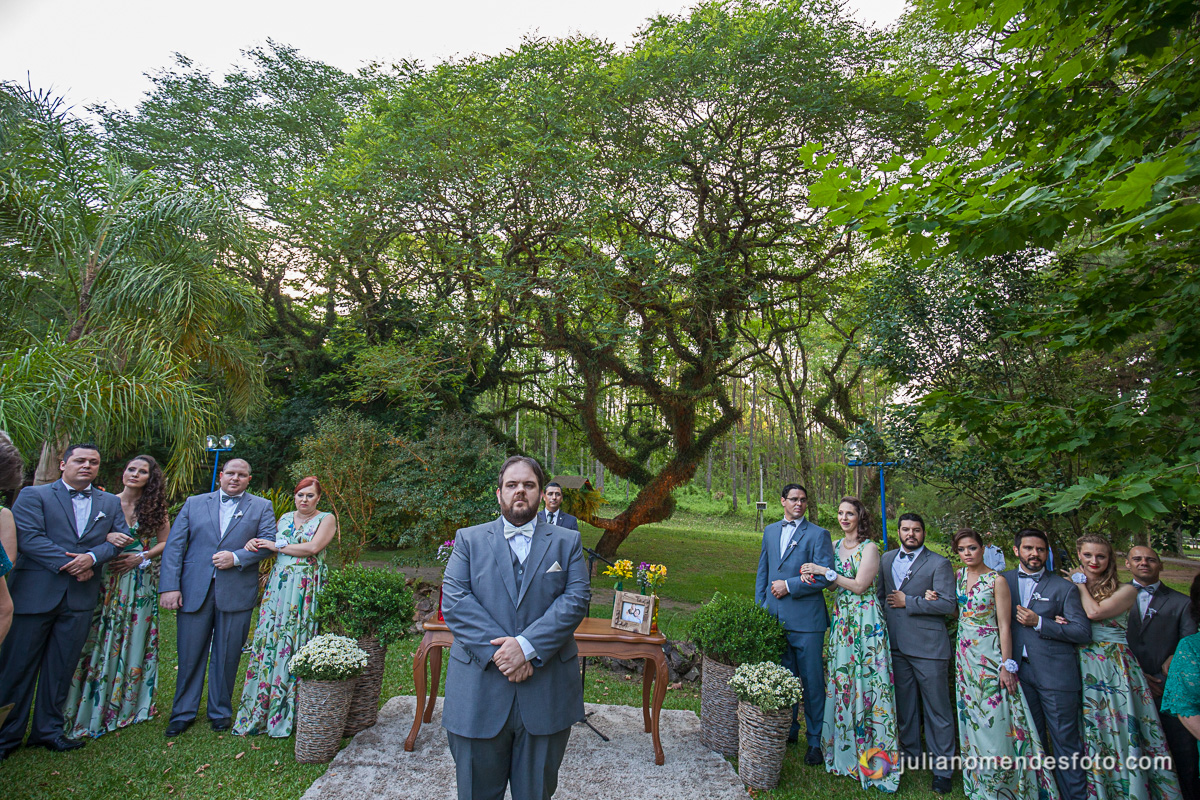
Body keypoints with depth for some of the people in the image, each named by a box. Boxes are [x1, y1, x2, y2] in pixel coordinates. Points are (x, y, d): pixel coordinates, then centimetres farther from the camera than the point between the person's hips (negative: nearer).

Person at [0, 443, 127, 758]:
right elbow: (29, 537, -11)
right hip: (34, 594, -3)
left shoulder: (110, 503, 13)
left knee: (61, 667, 11)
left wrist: (92, 557, -14)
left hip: (80, 598, 3)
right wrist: (69, 564, -17)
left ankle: (48, 729, 24)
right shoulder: (33, 496, 1)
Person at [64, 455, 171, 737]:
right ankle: (94, 706, 15)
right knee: (103, 638, 1)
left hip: (142, 582, 1)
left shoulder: (155, 507, 3)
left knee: (135, 638, 7)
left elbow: (165, 542, 4)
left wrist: (141, 557, -9)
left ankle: (129, 703, 23)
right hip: (107, 579, -1)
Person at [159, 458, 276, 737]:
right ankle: (183, 713, 26)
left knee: (227, 656, 8)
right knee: (189, 655, 8)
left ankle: (220, 712, 25)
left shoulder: (261, 507, 7)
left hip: (236, 592, -1)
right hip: (194, 590, 1)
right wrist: (169, 586, -6)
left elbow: (269, 542, -2)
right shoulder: (194, 503, 10)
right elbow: (173, 546, 4)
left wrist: (237, 557, -17)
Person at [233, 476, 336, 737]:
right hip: (278, 585, 5)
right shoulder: (285, 518, 16)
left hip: (305, 588, -5)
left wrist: (276, 545, -6)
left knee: (294, 644, -3)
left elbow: (312, 548, -13)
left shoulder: (326, 519, -1)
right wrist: (256, 544, -1)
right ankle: (260, 710, 14)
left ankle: (286, 712, 9)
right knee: (268, 640, 3)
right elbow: (271, 547, 21)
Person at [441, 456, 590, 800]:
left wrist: (527, 646, -18)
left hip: (546, 693, 0)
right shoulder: (469, 539, 5)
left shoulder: (567, 542, 5)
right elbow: (454, 602, -6)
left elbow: (577, 599, -6)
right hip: (479, 691, 0)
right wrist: (497, 651, -17)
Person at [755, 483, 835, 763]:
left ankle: (816, 741, 17)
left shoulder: (818, 534, -4)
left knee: (812, 681, 3)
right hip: (774, 618, 5)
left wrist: (788, 585, -14)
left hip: (805, 619, -5)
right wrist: (760, 607, 12)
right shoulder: (770, 531, 13)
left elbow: (825, 577, -11)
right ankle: (788, 731, 32)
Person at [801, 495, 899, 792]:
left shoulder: (869, 548, -8)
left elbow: (860, 585, -15)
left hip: (865, 621, -6)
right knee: (841, 680, 9)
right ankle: (843, 748, 23)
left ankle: (869, 754, 11)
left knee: (865, 681, -1)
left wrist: (826, 572, -16)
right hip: (841, 620, 6)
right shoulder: (836, 546, 10)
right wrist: (815, 575, -7)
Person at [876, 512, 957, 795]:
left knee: (937, 708, 2)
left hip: (928, 646, -5)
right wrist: (884, 619, 8)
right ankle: (910, 754, 31)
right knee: (904, 705, 15)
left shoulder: (939, 563, -4)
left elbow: (948, 604, -12)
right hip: (896, 644, 5)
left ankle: (942, 768, 15)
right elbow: (880, 593, 20)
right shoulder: (887, 559, 11)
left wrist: (908, 602, -12)